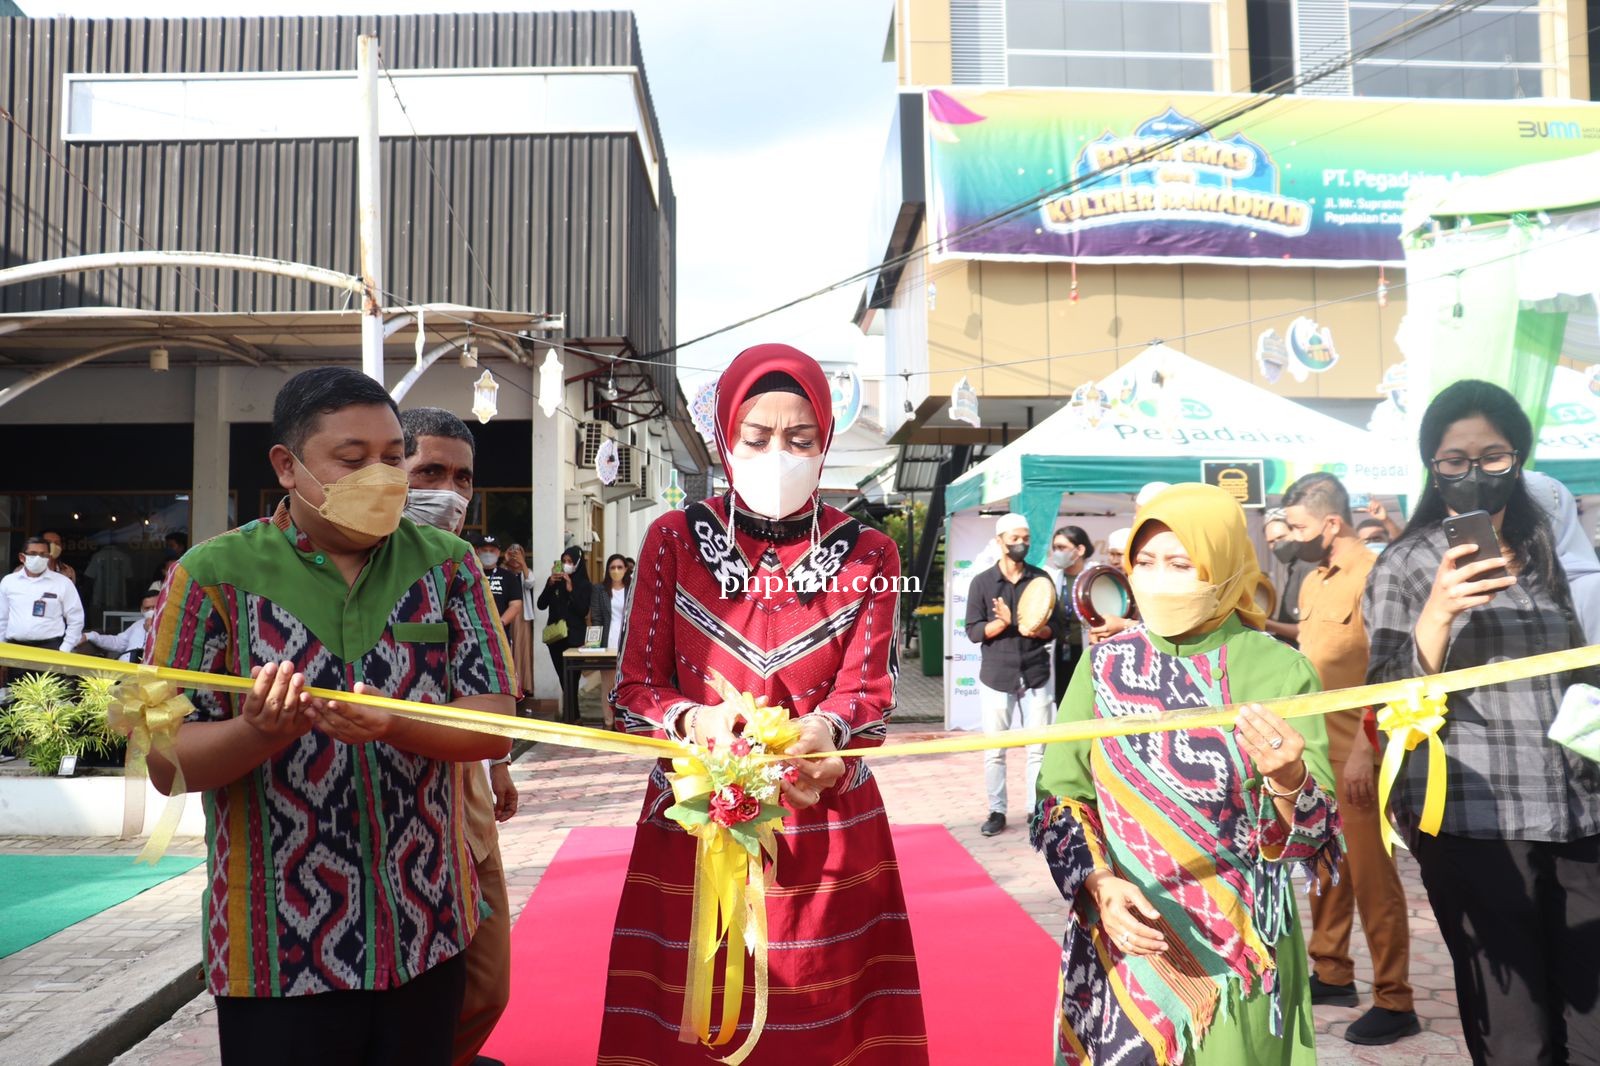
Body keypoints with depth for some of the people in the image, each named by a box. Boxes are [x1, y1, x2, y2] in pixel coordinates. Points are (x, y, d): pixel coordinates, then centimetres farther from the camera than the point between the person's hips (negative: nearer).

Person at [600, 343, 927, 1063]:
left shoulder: (868, 556, 2)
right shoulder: (674, 541, 0)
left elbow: (868, 693, -5)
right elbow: (634, 690, -3)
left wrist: (823, 731, -27)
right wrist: (698, 720, -23)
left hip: (827, 829, 1)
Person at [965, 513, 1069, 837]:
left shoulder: (1042, 579, 4)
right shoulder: (982, 583, 0)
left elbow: (1060, 626, 4)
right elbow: (973, 631, -4)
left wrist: (1037, 630, -17)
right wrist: (1002, 622, -21)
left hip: (1036, 675, 1)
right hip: (996, 677, -1)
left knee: (1038, 749, 3)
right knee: (994, 751, 5)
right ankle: (996, 811, 16)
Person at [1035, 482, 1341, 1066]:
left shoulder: (1278, 671, -10)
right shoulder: (1102, 664, -3)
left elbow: (1318, 842, -11)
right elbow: (1060, 797, -1)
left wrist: (1287, 780, -31)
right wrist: (1101, 885, -17)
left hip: (1235, 955, -2)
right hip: (1117, 946, 2)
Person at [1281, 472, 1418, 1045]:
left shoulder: (1372, 575, -14)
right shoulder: (1313, 580, 11)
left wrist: (1366, 748, -21)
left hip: (1355, 754, -8)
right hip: (1313, 750, 8)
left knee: (1370, 875, -1)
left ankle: (1394, 1002, 11)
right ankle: (1332, 973, 29)